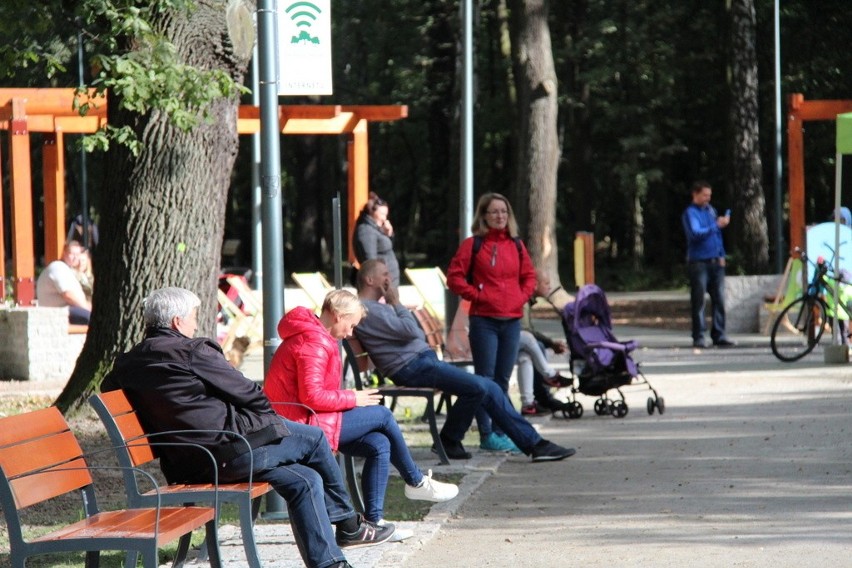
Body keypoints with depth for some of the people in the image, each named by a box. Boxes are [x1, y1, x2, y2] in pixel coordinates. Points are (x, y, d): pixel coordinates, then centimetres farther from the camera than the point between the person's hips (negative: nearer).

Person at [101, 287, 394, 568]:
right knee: (314, 438, 15)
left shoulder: (125, 366, 8)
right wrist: (268, 420, 14)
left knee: (305, 481, 17)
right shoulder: (192, 352, -13)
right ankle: (348, 524, 30)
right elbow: (249, 394, -8)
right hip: (232, 450, -8)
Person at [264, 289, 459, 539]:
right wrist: (352, 398, -13)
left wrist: (348, 398, 4)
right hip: (306, 424, -11)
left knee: (379, 444, 0)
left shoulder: (311, 337, 19)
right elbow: (312, 397, -25)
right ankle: (416, 482, 13)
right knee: (382, 415, -5)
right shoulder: (314, 343, -17)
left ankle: (374, 520, -2)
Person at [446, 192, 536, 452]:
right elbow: (454, 277, -4)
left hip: (512, 320, 5)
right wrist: (476, 295, -9)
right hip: (484, 320, -5)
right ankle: (487, 435, -1)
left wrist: (522, 296, 5)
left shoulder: (516, 245, 12)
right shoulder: (473, 245, -2)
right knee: (485, 378, -3)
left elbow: (529, 275, 20)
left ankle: (500, 432, 15)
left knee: (503, 379, 9)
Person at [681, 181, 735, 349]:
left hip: (715, 262, 6)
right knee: (698, 302, -3)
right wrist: (716, 225, -23)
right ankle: (698, 338, 1)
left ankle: (719, 336, 8)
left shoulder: (710, 210, 14)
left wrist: (721, 255, 15)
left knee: (719, 300, 4)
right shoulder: (690, 213, -7)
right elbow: (696, 234, -22)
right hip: (699, 263, -6)